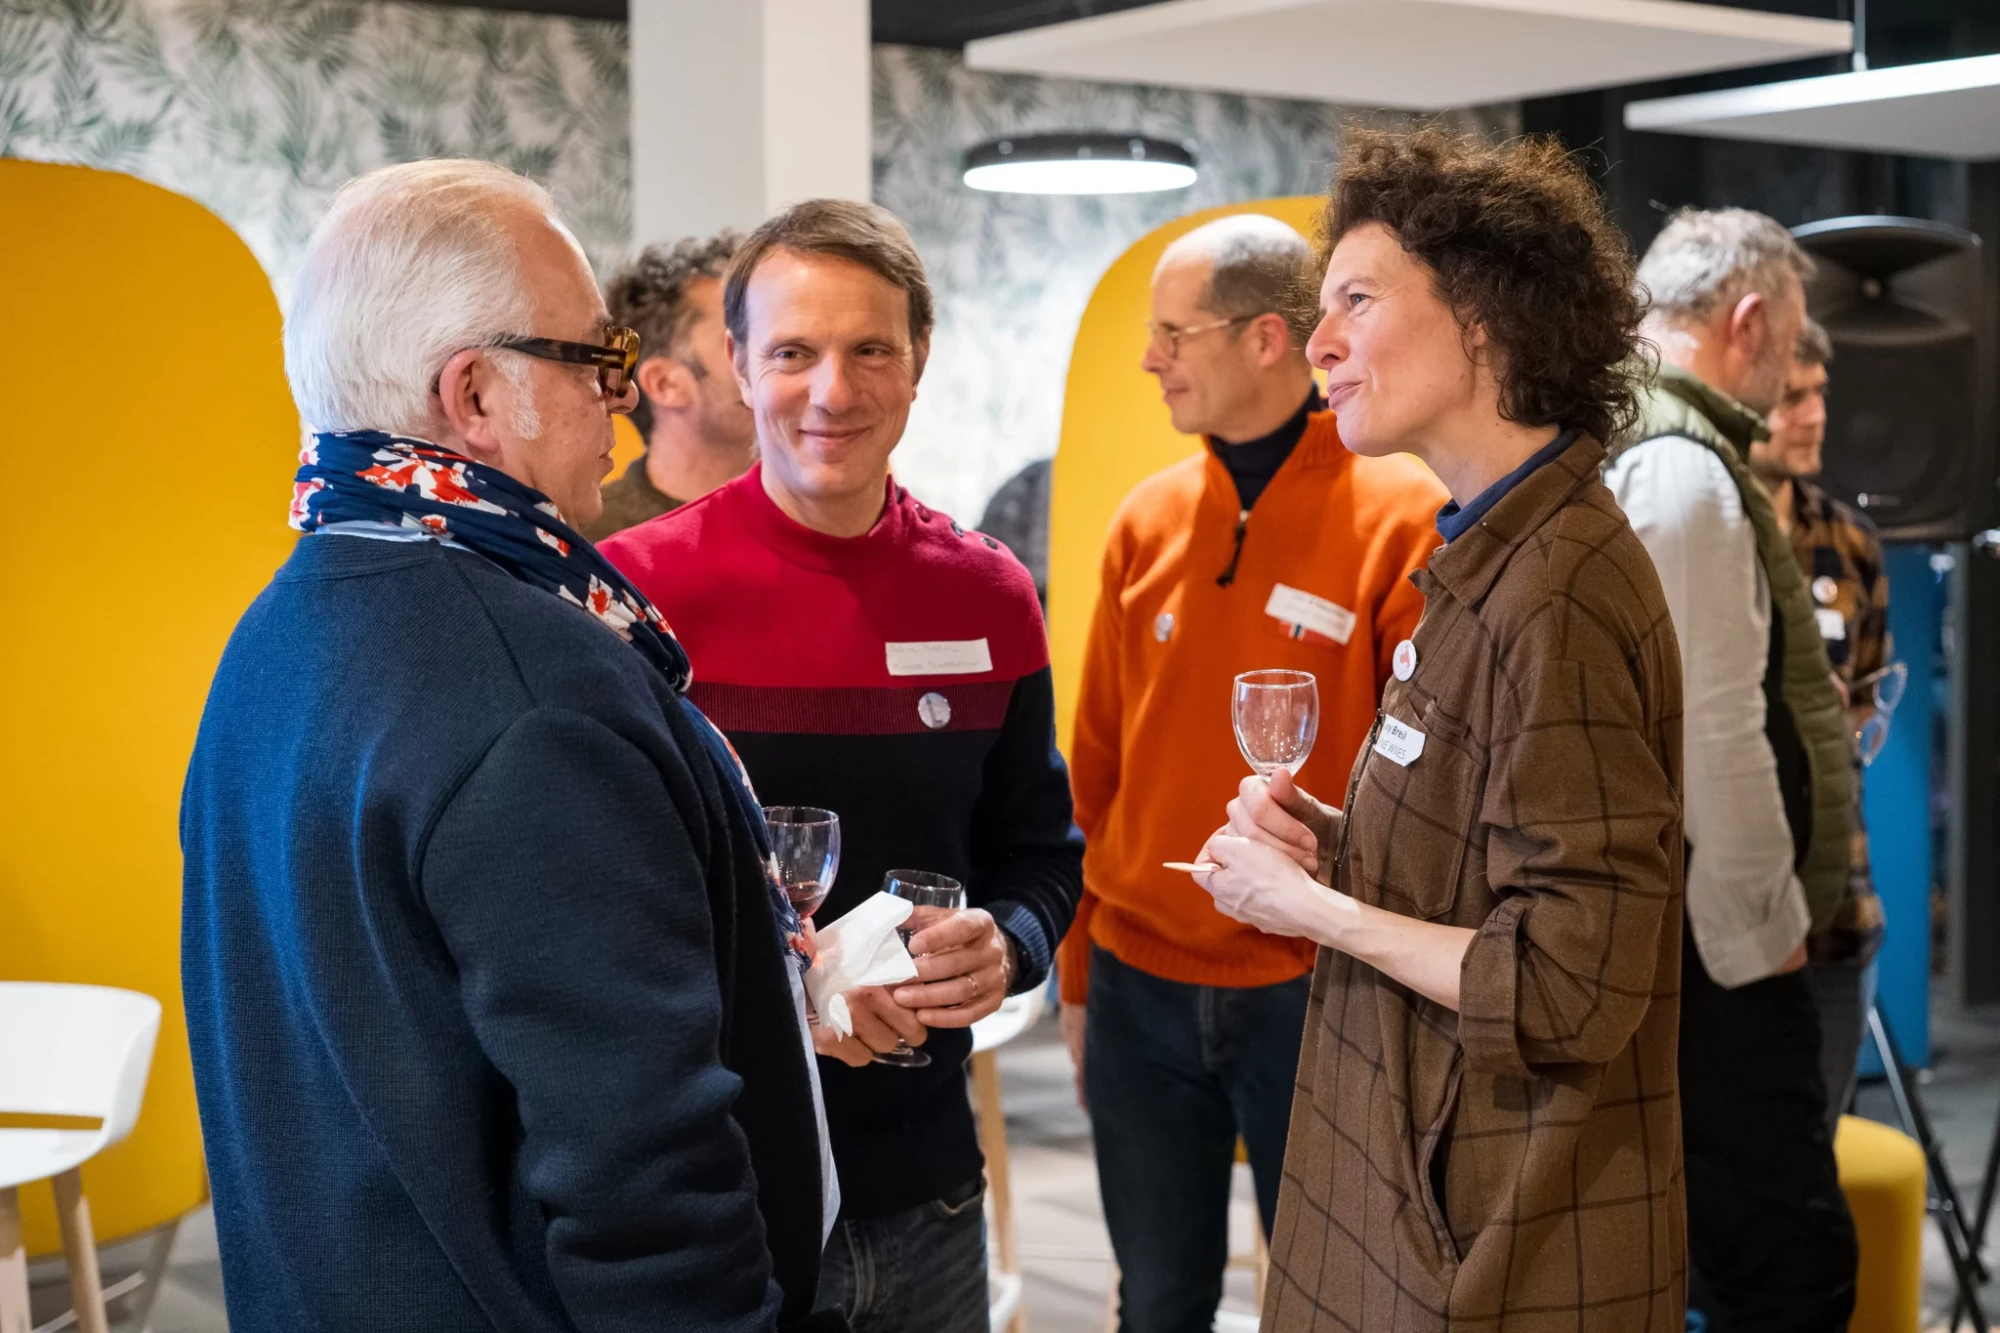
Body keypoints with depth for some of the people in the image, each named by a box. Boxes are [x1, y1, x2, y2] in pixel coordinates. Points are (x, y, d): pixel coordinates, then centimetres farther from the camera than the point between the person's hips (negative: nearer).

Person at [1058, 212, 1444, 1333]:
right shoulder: (1149, 519, 4)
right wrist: (1078, 972, 11)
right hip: (1140, 988, 4)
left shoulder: (1405, 518, -10)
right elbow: (1098, 766, 9)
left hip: (1315, 994, -4)